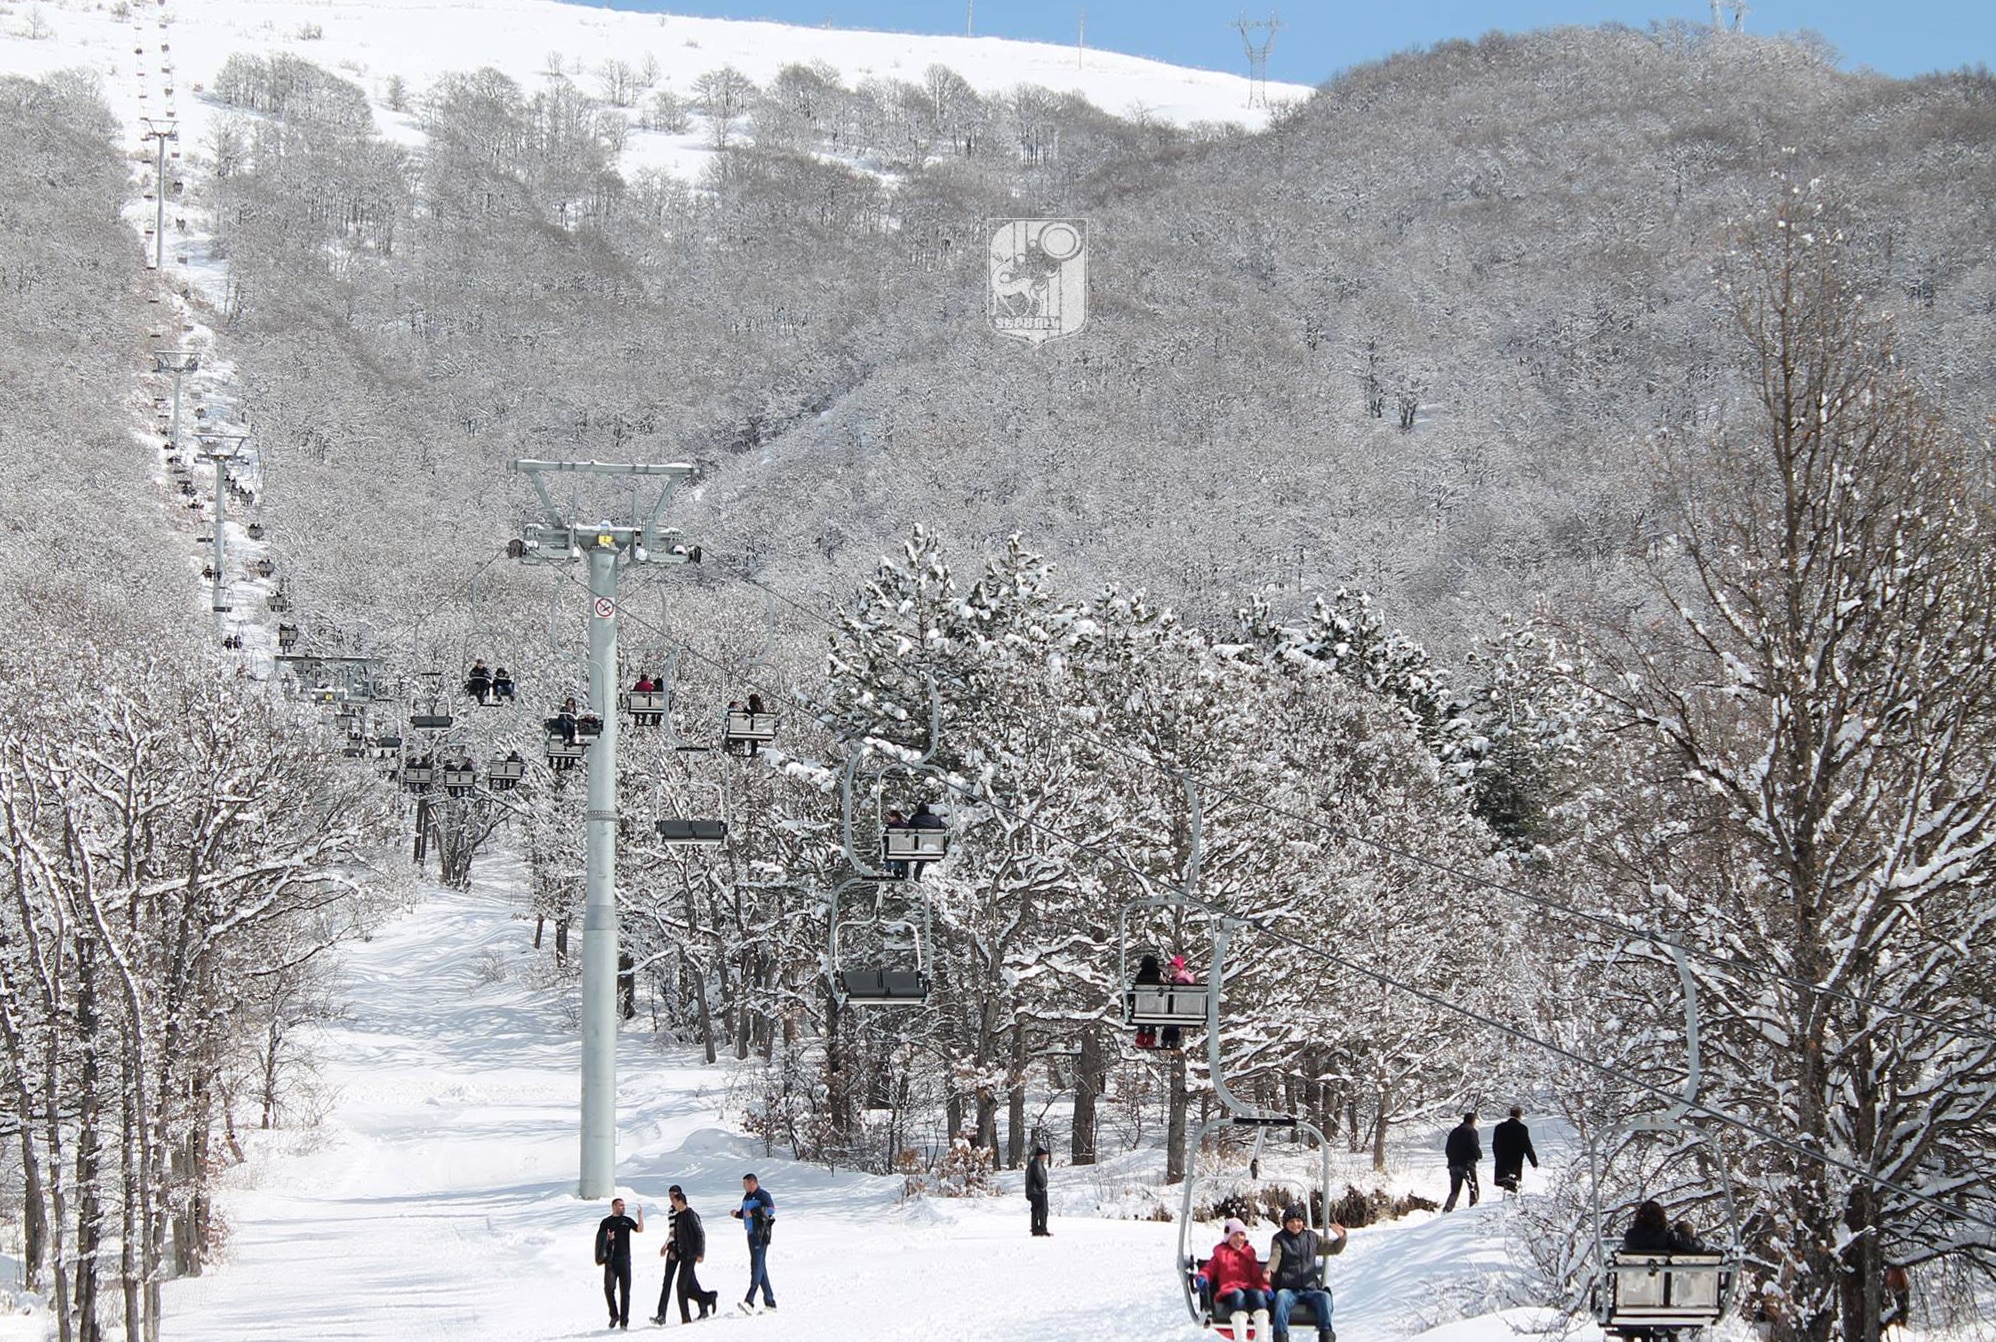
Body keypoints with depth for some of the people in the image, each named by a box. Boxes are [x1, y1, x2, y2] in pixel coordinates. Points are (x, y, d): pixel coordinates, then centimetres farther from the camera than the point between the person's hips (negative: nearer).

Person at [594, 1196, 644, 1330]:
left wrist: (641, 1217, -15)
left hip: (624, 1258, 2)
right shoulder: (606, 1222, 7)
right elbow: (599, 1240, 7)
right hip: (611, 1259, -1)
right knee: (609, 1287, -13)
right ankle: (614, 1315, 4)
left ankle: (624, 1321, 4)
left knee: (625, 1291, 1)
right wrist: (607, 1238, -14)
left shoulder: (627, 1221, 11)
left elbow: (639, 1230, -2)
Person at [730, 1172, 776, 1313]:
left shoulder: (762, 1195, -8)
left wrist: (754, 1212, -24)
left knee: (757, 1265, -15)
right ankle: (770, 1302, 15)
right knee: (761, 1267, 10)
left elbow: (770, 1209, -22)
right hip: (751, 1234, 9)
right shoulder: (747, 1197, 18)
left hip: (761, 1234, -9)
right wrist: (737, 1214, 6)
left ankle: (749, 1300, -24)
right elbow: (745, 1214, 26)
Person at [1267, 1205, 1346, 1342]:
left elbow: (1334, 1248, 22)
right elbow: (1275, 1256, -10)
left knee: (1324, 1296, -30)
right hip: (1288, 1289, -2)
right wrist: (1269, 1269, -33)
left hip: (1309, 1289, 2)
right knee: (1281, 1296, -37)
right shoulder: (1279, 1239, 9)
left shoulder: (1311, 1238, 18)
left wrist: (1342, 1237, 0)